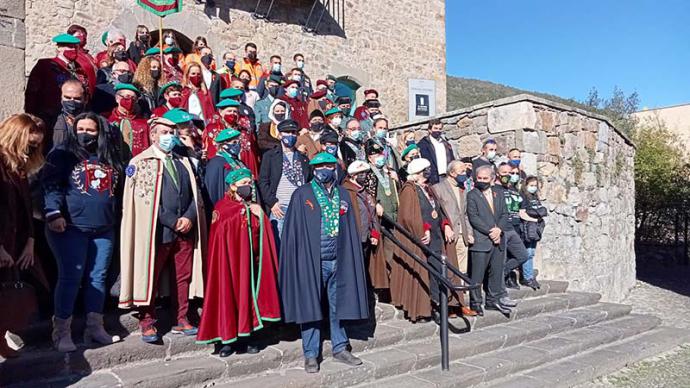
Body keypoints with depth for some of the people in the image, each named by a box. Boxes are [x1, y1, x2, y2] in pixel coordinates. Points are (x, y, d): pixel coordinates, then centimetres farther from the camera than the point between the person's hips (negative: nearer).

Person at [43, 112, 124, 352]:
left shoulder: (110, 158, 15)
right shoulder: (63, 154, 0)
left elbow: (118, 188, 22)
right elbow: (51, 185, -10)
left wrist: (117, 218, 20)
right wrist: (53, 213, -22)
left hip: (104, 228, 5)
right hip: (71, 227, -5)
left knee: (98, 278, 9)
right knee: (70, 278, -3)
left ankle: (95, 328, 19)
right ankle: (62, 332, 8)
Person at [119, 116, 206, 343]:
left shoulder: (183, 162, 17)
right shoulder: (140, 162, 1)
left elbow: (195, 194, 13)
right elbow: (144, 199, -8)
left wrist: (189, 218, -5)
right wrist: (173, 222, -13)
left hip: (186, 229, 5)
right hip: (157, 231, -4)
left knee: (183, 276, 9)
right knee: (151, 277, 2)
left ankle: (181, 320, 19)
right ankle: (147, 322, 15)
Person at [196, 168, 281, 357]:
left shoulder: (253, 208, 13)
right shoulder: (222, 207, -5)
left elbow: (263, 236, 5)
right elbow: (219, 234, -13)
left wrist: (260, 216, -9)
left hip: (248, 259, 5)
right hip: (229, 258, -5)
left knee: (247, 292, 7)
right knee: (228, 293, -2)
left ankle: (244, 337, 17)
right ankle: (225, 339, 9)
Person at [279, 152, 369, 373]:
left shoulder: (343, 195, 10)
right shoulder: (302, 195, -2)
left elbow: (351, 230, 12)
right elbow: (293, 230, -4)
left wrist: (352, 260, 7)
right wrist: (296, 262, -10)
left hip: (338, 261, 4)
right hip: (311, 261, -4)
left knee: (338, 305, 13)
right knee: (310, 306, 3)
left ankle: (340, 348, 28)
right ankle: (310, 355, 16)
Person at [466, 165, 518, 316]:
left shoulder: (498, 193, 14)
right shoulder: (472, 195, -3)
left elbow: (504, 214, 10)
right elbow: (473, 218, -10)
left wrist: (499, 229, -8)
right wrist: (490, 231, -14)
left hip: (498, 240, 6)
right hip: (481, 241, -5)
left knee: (496, 272, 12)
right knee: (477, 274, -2)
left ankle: (493, 300, 24)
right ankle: (475, 303, 8)